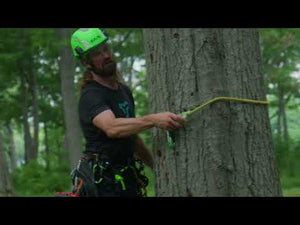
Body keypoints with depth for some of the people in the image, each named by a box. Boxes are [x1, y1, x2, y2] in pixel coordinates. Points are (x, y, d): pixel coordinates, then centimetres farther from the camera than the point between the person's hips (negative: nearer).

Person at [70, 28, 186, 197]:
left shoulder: (124, 90, 14)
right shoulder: (91, 96, -16)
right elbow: (112, 128, -36)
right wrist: (153, 120, -47)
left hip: (128, 177, 8)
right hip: (104, 181, -8)